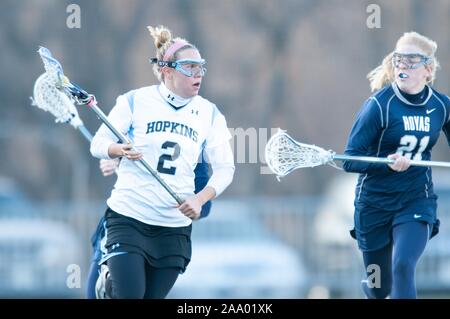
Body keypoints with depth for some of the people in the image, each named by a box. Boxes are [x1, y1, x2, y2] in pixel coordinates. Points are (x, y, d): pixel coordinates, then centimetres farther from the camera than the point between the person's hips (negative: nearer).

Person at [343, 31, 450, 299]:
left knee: (403, 267, -25)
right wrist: (388, 164, -34)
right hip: (375, 204, -1)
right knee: (380, 288, 10)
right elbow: (350, 161, -18)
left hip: (417, 201, 1)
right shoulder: (380, 105, -15)